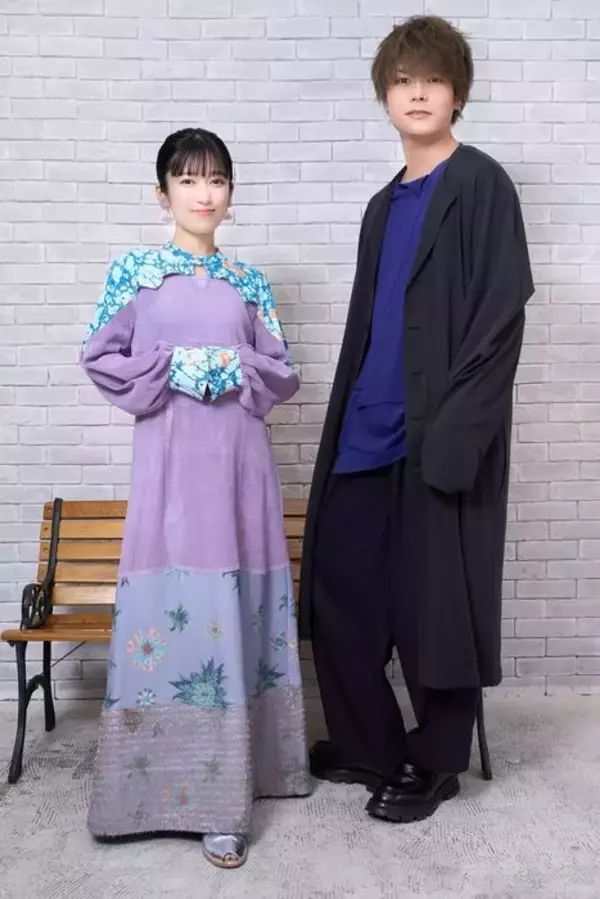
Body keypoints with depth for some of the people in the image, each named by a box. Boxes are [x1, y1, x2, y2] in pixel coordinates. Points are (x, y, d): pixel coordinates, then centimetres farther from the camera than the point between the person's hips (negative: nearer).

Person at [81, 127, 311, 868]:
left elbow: (282, 373, 11)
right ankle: (176, 784, 4)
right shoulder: (134, 271, 5)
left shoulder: (250, 282, 12)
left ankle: (229, 777, 20)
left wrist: (236, 369, -8)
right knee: (176, 604, -6)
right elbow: (100, 358, 1)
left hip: (240, 456, 3)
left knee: (236, 605, 5)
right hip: (171, 456, -3)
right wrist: (173, 368, -10)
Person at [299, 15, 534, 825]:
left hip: (442, 437, -7)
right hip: (368, 434, 7)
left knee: (434, 602, 2)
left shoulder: (482, 186, -3)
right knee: (339, 590, 10)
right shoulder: (383, 207, 18)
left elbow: (500, 319, -11)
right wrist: (342, 422, 13)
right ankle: (367, 745, 28)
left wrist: (453, 432, -19)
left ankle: (434, 763, 23)